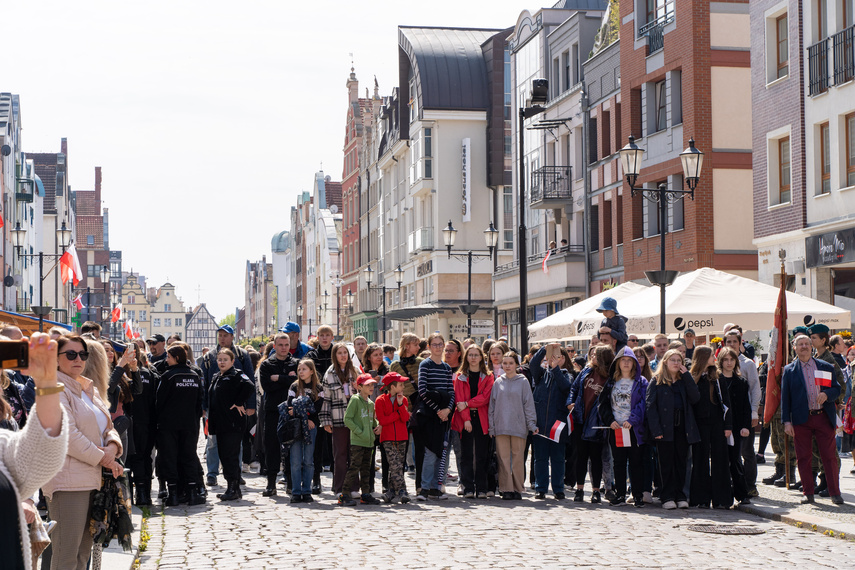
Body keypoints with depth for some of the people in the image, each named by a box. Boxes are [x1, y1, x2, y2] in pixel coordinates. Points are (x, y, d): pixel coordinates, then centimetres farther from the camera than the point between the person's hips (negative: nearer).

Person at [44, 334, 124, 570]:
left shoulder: (89, 389, 19)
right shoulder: (55, 389, -9)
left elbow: (107, 427, 19)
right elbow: (68, 436, -17)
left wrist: (112, 448, -4)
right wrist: (103, 459, -12)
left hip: (92, 479, 9)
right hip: (68, 482, -9)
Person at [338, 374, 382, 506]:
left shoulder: (371, 403, 16)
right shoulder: (355, 400, -7)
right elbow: (347, 419, -12)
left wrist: (378, 426, 9)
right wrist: (360, 432, -16)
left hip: (369, 441, 8)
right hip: (357, 441, -8)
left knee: (366, 468, 12)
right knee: (354, 467, -10)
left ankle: (366, 495, 18)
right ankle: (345, 495, -5)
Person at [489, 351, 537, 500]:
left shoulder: (523, 382, 4)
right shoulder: (498, 382, 10)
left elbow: (528, 404, 3)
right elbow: (492, 405, 11)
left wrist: (532, 424, -4)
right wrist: (491, 426, 5)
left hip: (518, 426, -2)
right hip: (501, 426, 2)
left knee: (517, 457, 0)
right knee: (503, 458, -1)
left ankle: (518, 488, 8)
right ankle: (506, 489, 3)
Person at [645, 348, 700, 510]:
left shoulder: (684, 381, 15)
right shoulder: (656, 381, 4)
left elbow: (695, 398, -1)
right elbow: (650, 406, -3)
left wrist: (686, 375, -3)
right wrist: (655, 429, -14)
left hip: (682, 427, 3)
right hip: (665, 428, -3)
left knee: (681, 462, 5)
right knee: (666, 463, -1)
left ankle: (680, 496, 11)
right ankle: (667, 497, 3)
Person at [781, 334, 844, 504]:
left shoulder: (826, 367, 10)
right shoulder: (789, 370, 8)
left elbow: (837, 388, 11)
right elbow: (785, 397, 5)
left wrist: (827, 394, -12)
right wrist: (787, 421, -2)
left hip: (823, 417, 0)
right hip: (801, 419, 0)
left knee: (829, 456, -1)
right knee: (803, 458, 2)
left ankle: (835, 493, 6)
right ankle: (808, 493, 11)